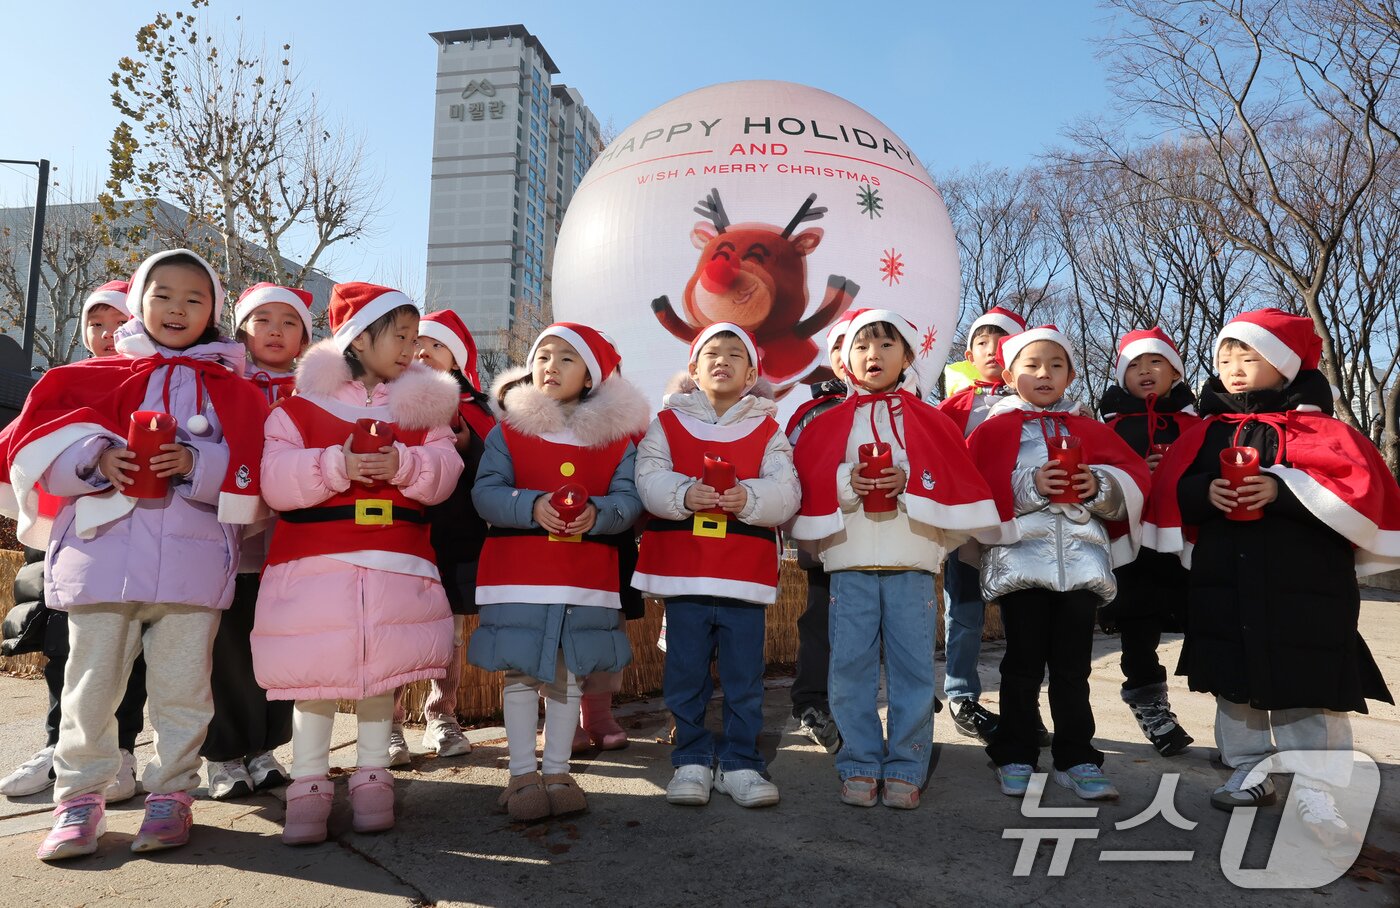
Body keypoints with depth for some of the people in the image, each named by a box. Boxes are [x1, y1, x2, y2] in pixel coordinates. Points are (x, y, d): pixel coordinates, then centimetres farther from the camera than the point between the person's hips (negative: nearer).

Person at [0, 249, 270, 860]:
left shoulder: (230, 388, 10)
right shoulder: (100, 375, 14)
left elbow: (253, 470, 0)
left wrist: (197, 463, -16)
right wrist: (96, 459, -11)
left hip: (191, 560, -1)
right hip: (101, 552, 1)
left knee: (181, 685, 5)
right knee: (91, 683, 7)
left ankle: (171, 793, 18)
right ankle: (80, 798, 20)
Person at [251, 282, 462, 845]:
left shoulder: (422, 403, 11)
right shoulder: (301, 404, 3)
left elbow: (445, 471, 0)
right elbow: (275, 479, -7)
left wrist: (403, 466, -19)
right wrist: (336, 467, -21)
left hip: (396, 561, 2)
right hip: (314, 560, -2)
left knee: (382, 670, 9)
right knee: (315, 673, 2)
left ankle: (372, 778, 24)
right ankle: (309, 785, 16)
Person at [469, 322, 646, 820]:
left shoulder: (617, 434, 4)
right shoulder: (508, 429, 2)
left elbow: (629, 498, -2)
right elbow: (485, 492, -6)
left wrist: (597, 514, -23)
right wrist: (532, 506, -23)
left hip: (587, 574, 1)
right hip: (517, 571, -1)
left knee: (569, 675, 11)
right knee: (521, 672, 5)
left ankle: (557, 770, 26)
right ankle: (522, 773, 19)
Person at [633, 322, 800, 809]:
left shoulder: (768, 430, 7)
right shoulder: (667, 422, 7)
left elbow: (785, 491, -5)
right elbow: (649, 479, -6)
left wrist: (749, 497, -24)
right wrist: (683, 494, -25)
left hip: (746, 575, 0)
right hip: (682, 572, 0)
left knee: (745, 679, 7)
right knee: (685, 677, 9)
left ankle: (741, 764, 22)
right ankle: (692, 761, 24)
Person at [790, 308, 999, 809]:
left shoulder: (929, 420, 9)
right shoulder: (827, 423, 9)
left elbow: (957, 480, 1)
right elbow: (807, 481, 2)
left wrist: (910, 481, -14)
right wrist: (845, 483, -15)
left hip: (911, 561, 0)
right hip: (850, 561, 1)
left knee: (913, 666, 3)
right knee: (851, 666, 3)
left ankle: (905, 768, 17)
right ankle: (860, 766, 16)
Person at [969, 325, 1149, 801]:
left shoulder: (1090, 430, 15)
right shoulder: (994, 430, 5)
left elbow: (1135, 477, 9)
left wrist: (1101, 485, -10)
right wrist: (1030, 486, -17)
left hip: (1082, 560, 3)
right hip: (1022, 557, -2)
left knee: (1072, 666, 8)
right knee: (1024, 663, 5)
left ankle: (1076, 759, 19)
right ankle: (1015, 758, 17)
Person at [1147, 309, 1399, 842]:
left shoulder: (1320, 428, -1)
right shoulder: (1206, 433, 11)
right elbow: (1172, 487, 7)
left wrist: (1284, 490, -23)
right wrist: (1205, 493, -14)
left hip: (1305, 587, -4)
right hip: (1225, 583, 5)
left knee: (1308, 688, -3)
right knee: (1235, 681, 13)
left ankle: (1317, 791, 7)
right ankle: (1249, 772, 28)